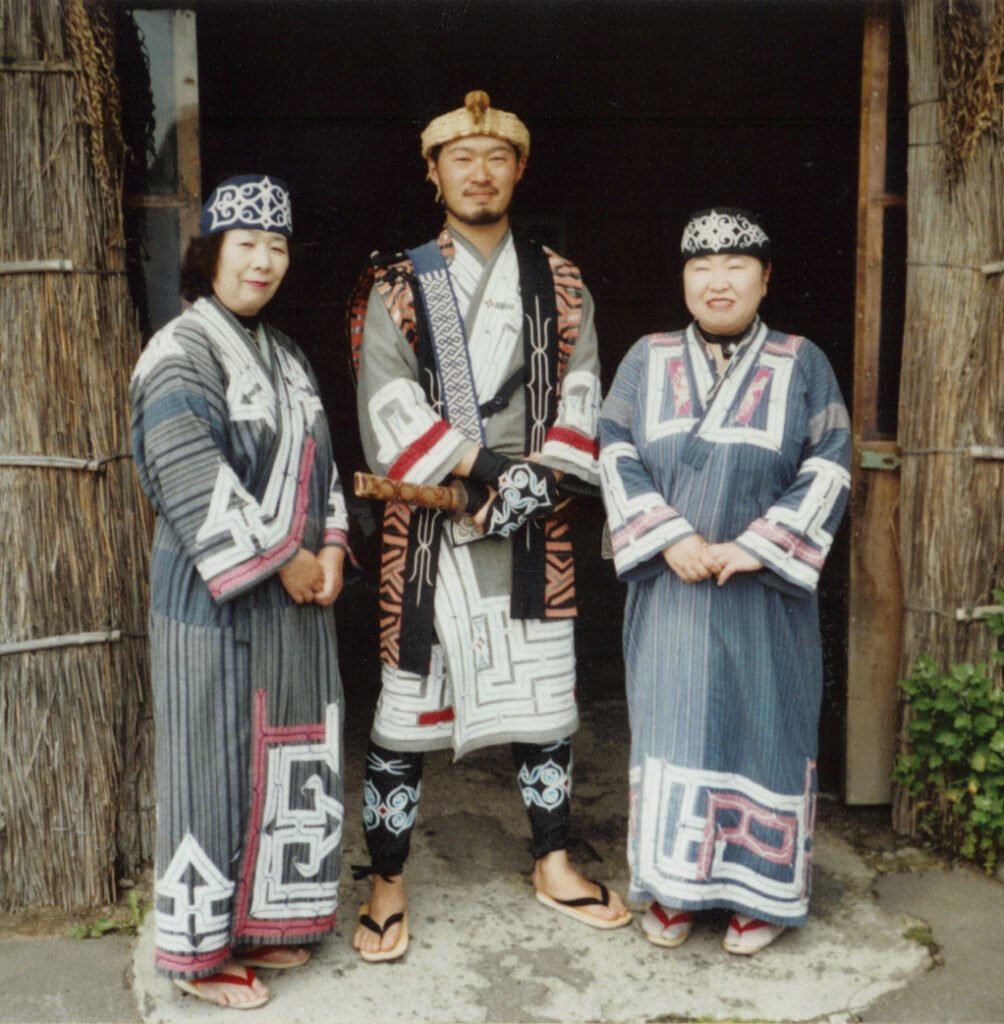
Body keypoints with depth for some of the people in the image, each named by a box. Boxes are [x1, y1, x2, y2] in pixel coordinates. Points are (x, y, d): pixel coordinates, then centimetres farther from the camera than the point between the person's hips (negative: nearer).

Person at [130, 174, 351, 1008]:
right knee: (217, 763, 1)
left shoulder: (285, 354, 15)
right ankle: (202, 947, 17)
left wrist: (330, 548, 0)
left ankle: (261, 919, 29)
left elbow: (318, 460, 15)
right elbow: (191, 479, -20)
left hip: (296, 594, 8)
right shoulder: (181, 353, -11)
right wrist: (281, 560, -18)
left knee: (291, 758, 13)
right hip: (216, 596, -8)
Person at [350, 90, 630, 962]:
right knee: (407, 699, 2)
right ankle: (388, 884, 18)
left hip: (532, 527, 3)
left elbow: (581, 391, 3)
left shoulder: (559, 283, 10)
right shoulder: (397, 286, 2)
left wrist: (540, 472, -13)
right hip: (428, 525, -2)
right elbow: (391, 406, -8)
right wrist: (480, 473, -15)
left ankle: (554, 865, 29)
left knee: (545, 693, 11)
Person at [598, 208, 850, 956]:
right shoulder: (648, 361, 7)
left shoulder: (802, 364, 2)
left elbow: (829, 470, -4)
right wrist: (672, 539, -13)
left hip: (764, 592, -1)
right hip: (670, 588, 1)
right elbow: (618, 457, 0)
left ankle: (761, 888, 19)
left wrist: (753, 547, -13)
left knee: (763, 725, 5)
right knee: (670, 722, 5)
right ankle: (674, 884, 19)